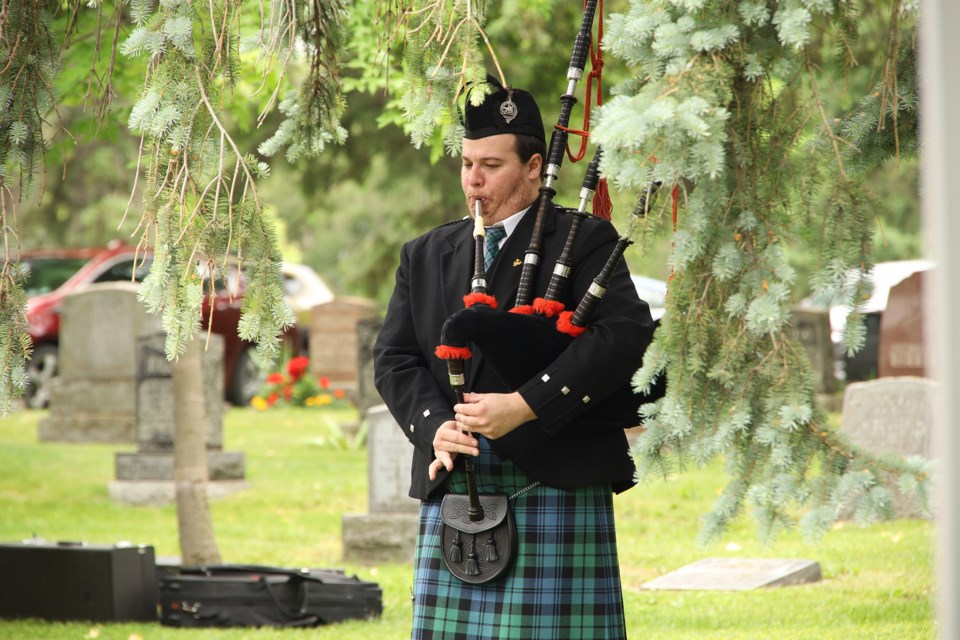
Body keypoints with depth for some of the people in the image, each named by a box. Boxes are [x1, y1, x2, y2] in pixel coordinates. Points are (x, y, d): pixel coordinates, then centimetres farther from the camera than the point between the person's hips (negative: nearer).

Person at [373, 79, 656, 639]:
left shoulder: (584, 242, 1)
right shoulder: (426, 256, 16)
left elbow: (627, 331, -13)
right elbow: (395, 358, 10)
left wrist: (525, 405, -20)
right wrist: (434, 426, -12)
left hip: (556, 487, -4)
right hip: (453, 489, 4)